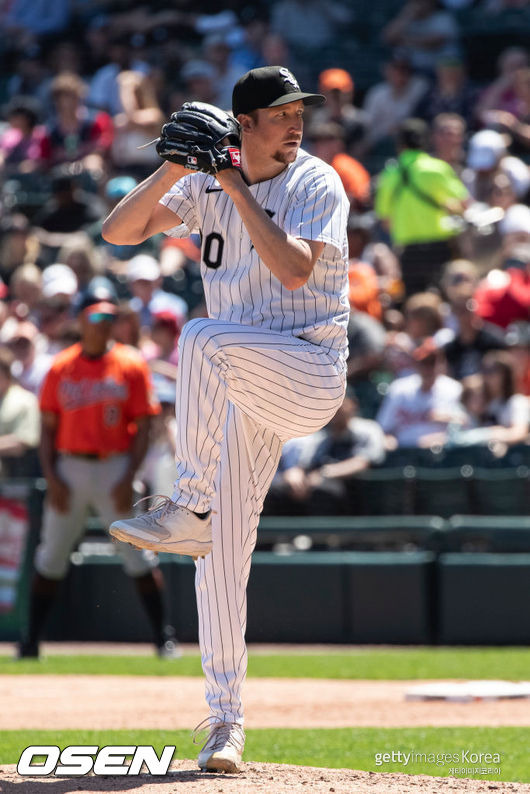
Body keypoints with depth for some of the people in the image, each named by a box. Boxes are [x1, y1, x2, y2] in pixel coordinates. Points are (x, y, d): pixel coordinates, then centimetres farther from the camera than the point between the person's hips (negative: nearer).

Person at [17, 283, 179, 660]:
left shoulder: (131, 365, 1)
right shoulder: (60, 368, 7)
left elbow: (142, 427, -1)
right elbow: (48, 428, 9)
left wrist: (128, 478, -11)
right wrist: (51, 478, -3)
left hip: (114, 468, -2)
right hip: (69, 468, 2)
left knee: (136, 553, -4)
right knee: (51, 555, 3)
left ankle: (164, 635, 1)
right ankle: (31, 639, 7)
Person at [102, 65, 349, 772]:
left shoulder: (317, 185, -5)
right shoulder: (206, 185, 8)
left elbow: (294, 269, -21)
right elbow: (118, 231, 0)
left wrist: (236, 188, -19)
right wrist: (171, 171, -15)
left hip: (311, 374, -5)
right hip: (244, 389, 5)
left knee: (205, 338, -34)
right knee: (224, 549, -2)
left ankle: (190, 507, -24)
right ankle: (226, 720, 4)